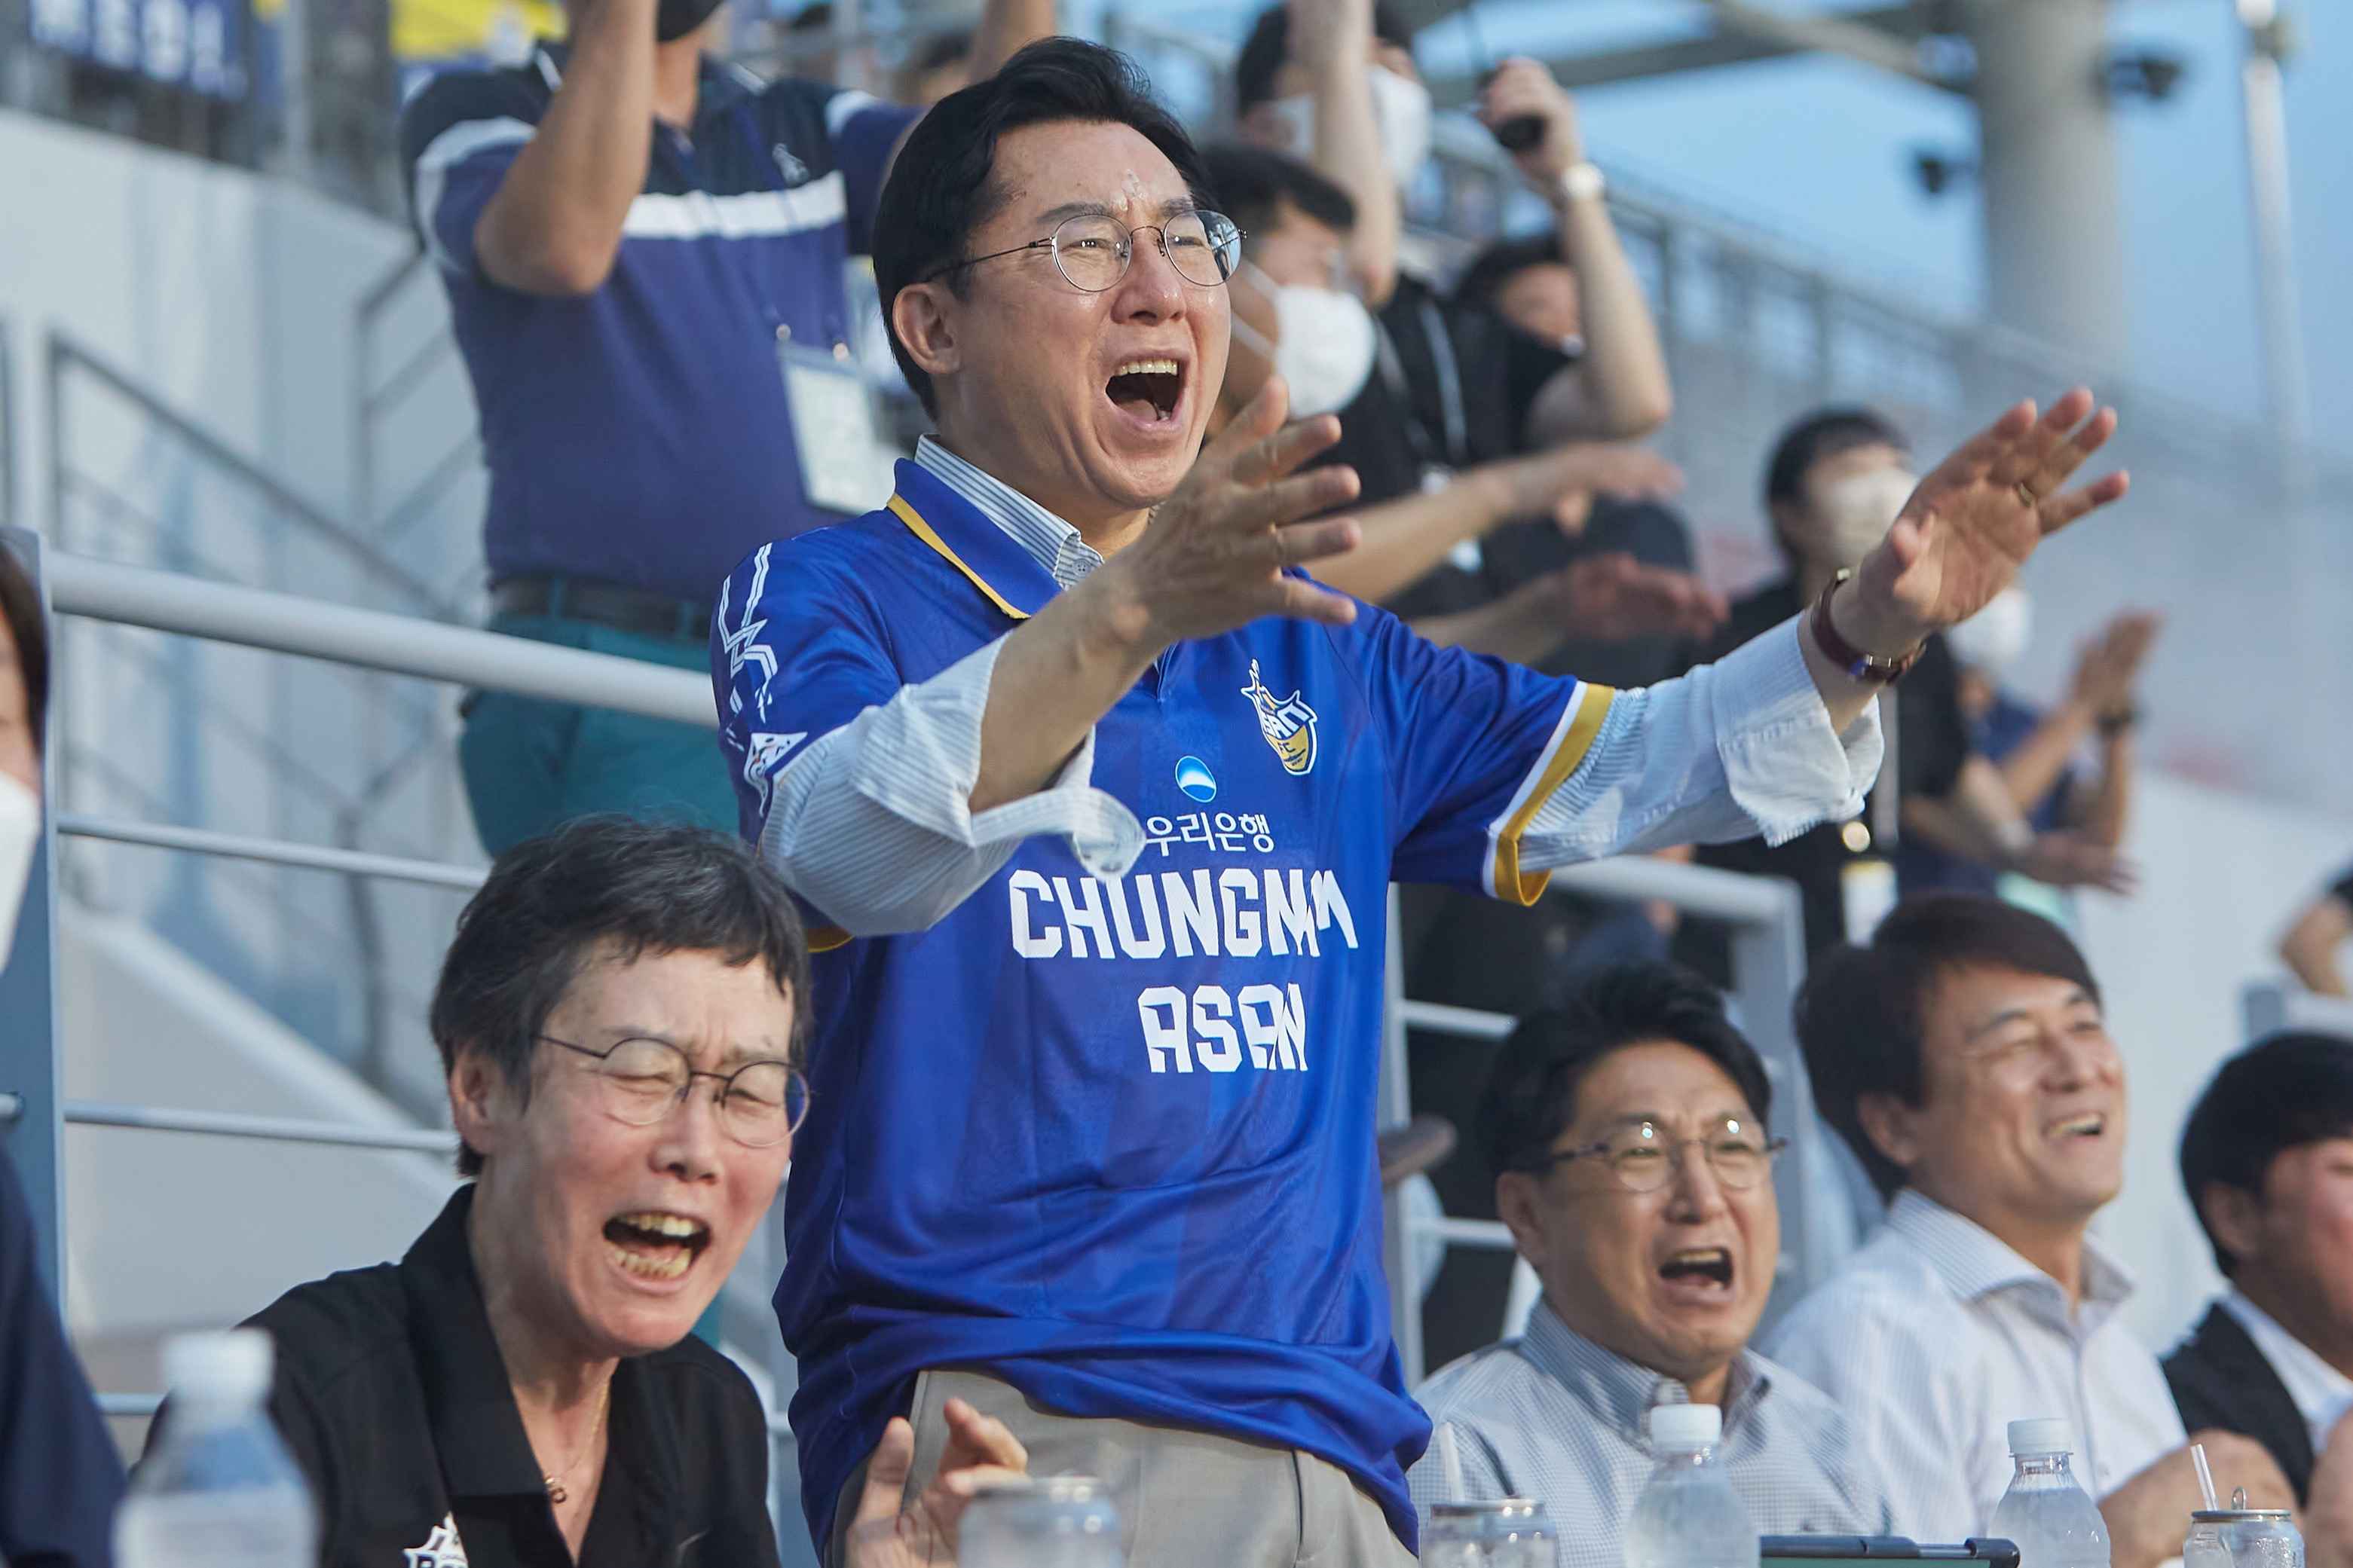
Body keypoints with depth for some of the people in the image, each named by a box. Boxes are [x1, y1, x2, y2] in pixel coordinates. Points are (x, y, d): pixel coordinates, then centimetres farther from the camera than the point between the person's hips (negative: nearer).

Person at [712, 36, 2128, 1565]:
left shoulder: (1307, 648, 23)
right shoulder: (828, 596, 1)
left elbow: (1620, 768, 18)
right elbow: (845, 849, -20)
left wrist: (1868, 627, 0)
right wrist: (1131, 610, -34)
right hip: (1001, 1422, -6)